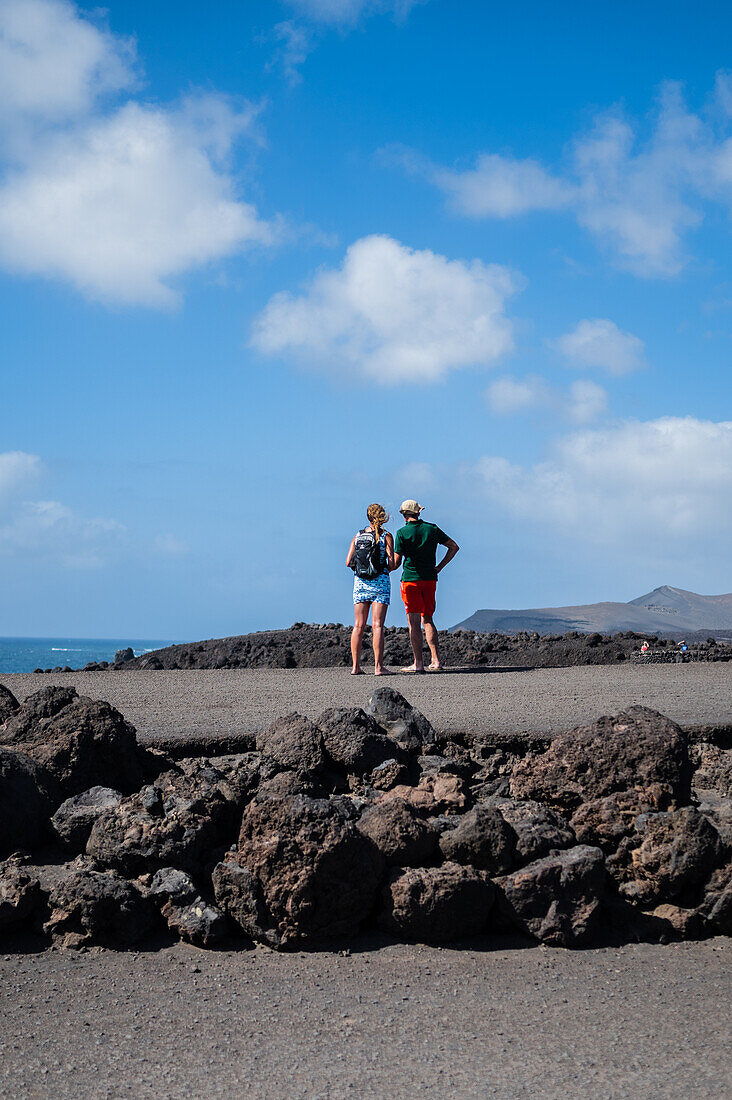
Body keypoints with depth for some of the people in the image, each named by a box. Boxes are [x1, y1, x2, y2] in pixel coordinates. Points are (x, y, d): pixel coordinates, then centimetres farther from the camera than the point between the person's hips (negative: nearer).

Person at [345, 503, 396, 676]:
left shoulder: (358, 536, 7)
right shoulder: (386, 536, -3)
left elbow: (348, 562, 3)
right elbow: (392, 563, -9)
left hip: (360, 582, 3)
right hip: (380, 582, -3)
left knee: (358, 626, 6)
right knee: (377, 626, -5)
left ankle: (355, 666, 5)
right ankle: (378, 666, -8)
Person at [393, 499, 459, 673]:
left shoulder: (402, 533, -7)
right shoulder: (432, 529, 7)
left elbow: (396, 563, -10)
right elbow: (454, 546, 10)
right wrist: (440, 566, 11)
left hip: (410, 579, -4)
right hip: (430, 579, 4)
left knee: (414, 621, -3)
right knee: (427, 620, 13)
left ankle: (418, 663, -7)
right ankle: (435, 660, 5)